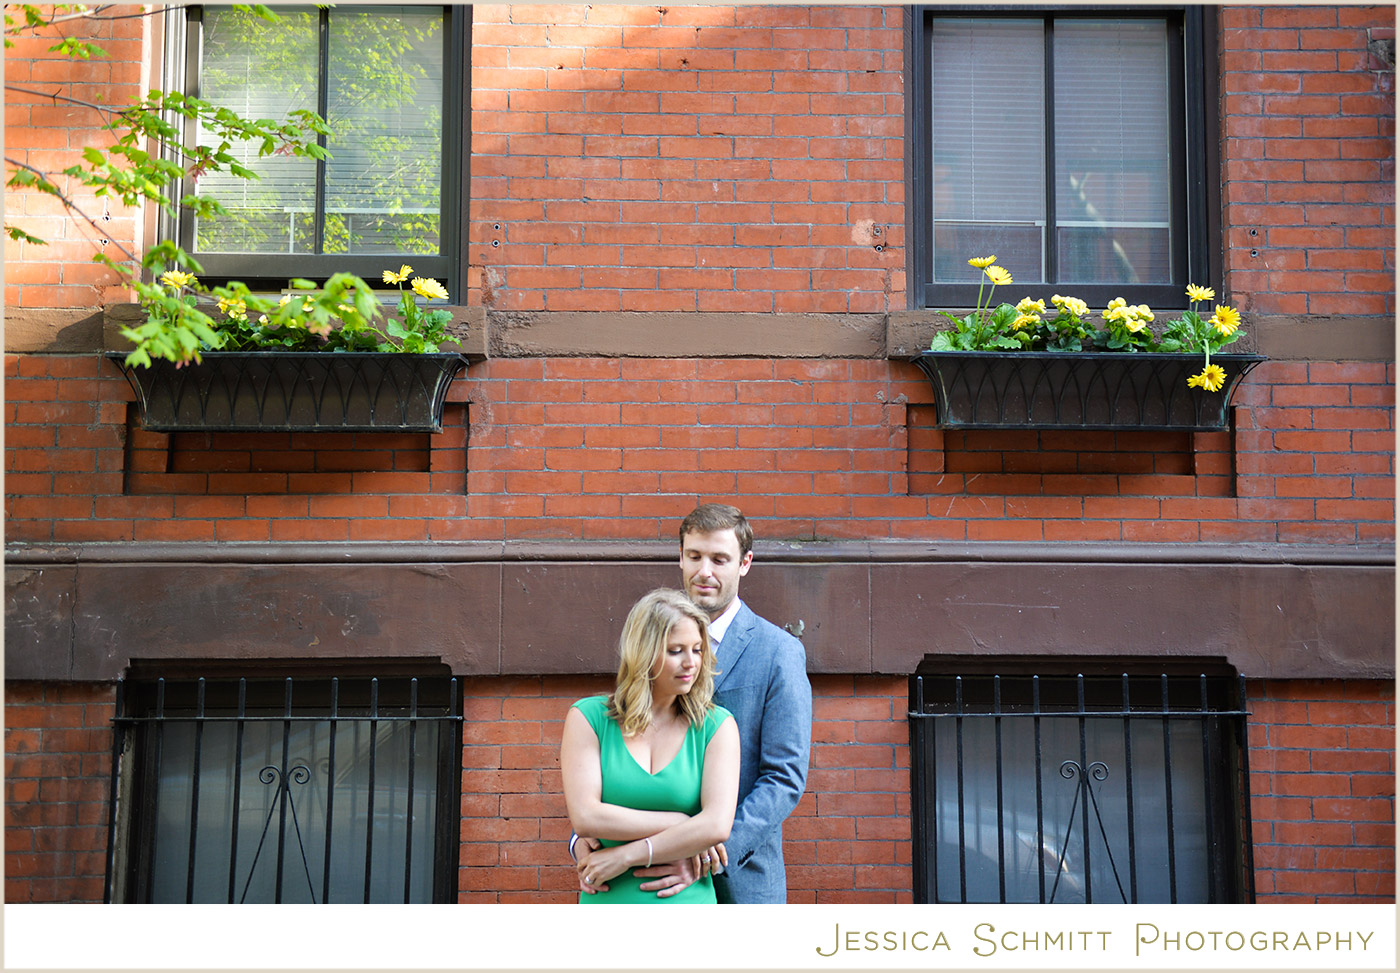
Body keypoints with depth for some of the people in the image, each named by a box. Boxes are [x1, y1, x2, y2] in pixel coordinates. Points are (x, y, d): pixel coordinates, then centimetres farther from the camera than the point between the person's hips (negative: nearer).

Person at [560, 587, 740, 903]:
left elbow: (717, 825, -10)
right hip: (607, 904, 0)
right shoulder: (589, 717, 1)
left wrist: (626, 856, -12)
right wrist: (683, 824, -10)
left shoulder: (716, 725, 1)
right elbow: (585, 816, -10)